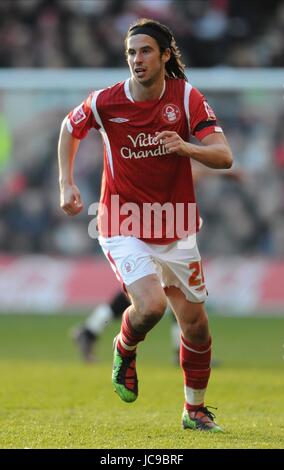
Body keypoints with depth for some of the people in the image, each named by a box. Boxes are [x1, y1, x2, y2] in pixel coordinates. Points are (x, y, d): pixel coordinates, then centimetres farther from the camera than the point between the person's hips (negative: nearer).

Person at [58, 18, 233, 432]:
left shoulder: (186, 97, -10)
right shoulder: (106, 102, -10)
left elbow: (224, 156, -16)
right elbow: (70, 128, 12)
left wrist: (186, 147, -35)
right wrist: (67, 184, 3)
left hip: (176, 228, 2)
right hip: (124, 226, -2)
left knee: (195, 323, 6)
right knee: (151, 303, -24)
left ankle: (195, 410, 26)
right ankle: (124, 350, 11)